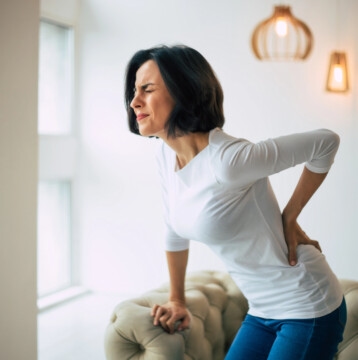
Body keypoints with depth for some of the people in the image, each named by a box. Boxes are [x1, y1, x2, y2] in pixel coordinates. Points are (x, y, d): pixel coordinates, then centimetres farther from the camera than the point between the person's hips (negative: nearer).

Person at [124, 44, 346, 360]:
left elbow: (326, 142, -19)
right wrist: (177, 301, 21)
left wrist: (289, 218, -11)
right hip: (263, 311, 7)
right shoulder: (167, 154, -2)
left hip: (308, 311, -7)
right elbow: (175, 232, 13)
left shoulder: (227, 160, -27)